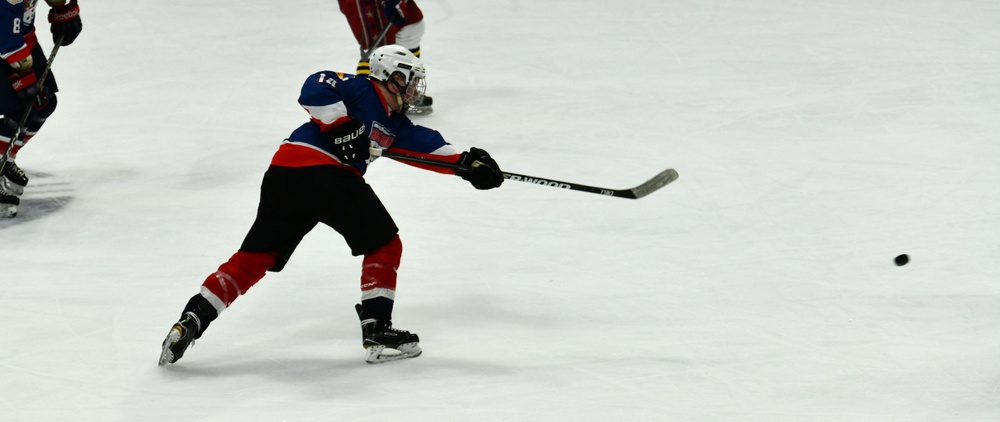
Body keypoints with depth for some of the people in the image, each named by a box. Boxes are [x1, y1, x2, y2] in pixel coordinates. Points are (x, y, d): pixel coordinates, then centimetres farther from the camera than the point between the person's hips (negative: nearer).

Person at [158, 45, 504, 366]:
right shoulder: (361, 90, 1)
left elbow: (426, 145, 23)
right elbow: (316, 88, -13)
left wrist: (465, 162, 12)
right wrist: (341, 124, -20)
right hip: (319, 171, -9)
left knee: (254, 258, 9)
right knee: (384, 244, 2)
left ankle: (191, 320, 1)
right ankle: (376, 331, -2)